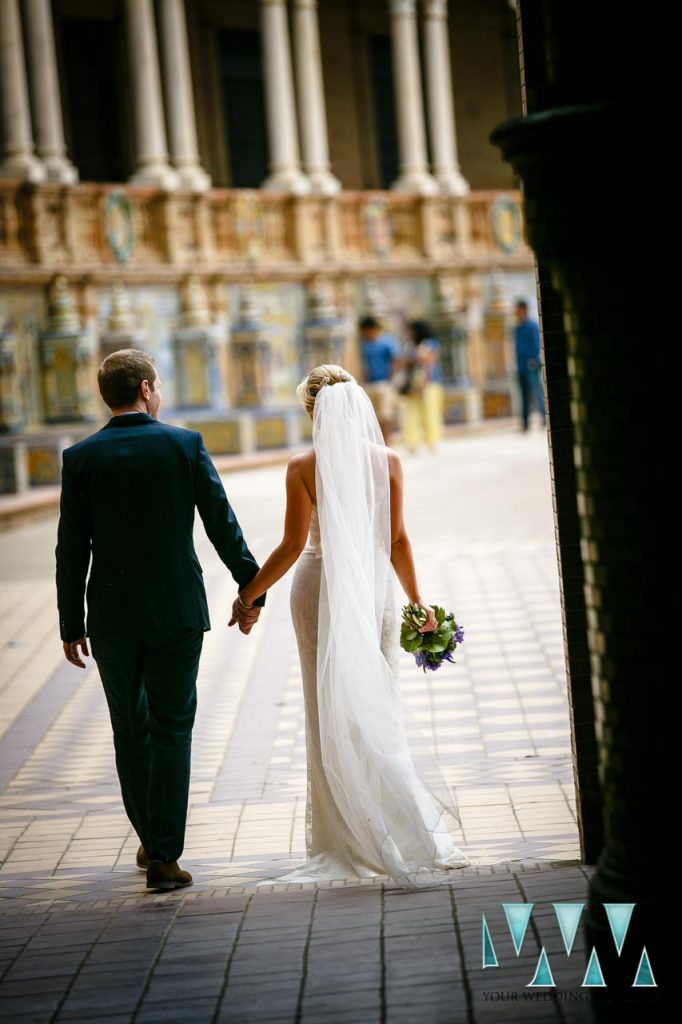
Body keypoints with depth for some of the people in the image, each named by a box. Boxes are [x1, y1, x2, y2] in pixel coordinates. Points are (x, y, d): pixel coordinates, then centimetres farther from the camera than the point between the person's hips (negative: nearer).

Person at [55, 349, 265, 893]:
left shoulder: (81, 457, -3)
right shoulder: (186, 445, -4)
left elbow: (71, 549, -2)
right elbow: (223, 525, -3)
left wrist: (72, 625, 5)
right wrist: (249, 590, 7)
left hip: (111, 616, 1)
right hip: (177, 612, -1)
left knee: (131, 729, 15)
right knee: (171, 729, 3)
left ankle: (152, 840, 25)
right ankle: (164, 854, -2)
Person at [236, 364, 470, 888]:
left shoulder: (304, 466, -9)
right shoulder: (388, 460, -2)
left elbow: (293, 544, -10)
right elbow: (397, 540, 1)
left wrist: (250, 593, 1)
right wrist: (417, 599, 11)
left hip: (320, 589, -2)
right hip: (376, 587, 2)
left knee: (332, 712, 6)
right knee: (380, 706, 9)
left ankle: (345, 833, 9)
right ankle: (399, 822, 8)